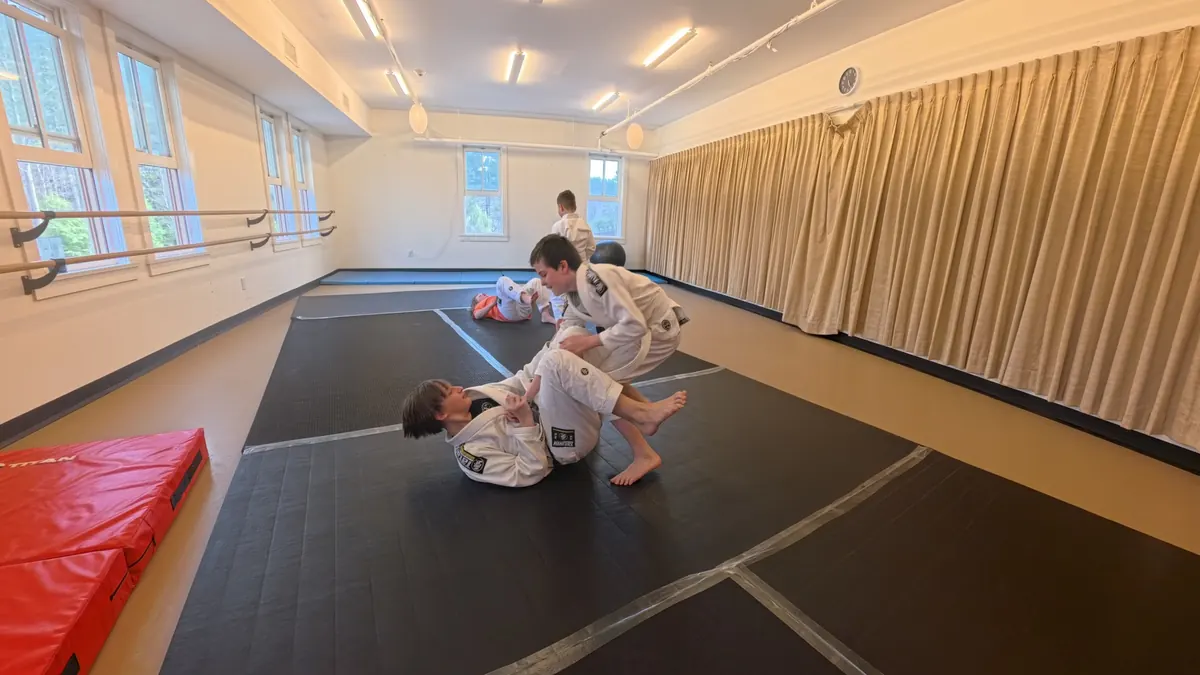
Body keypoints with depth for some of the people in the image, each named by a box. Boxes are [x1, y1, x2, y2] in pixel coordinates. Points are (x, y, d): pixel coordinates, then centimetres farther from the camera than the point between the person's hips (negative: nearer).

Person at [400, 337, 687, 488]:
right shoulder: (471, 455, -13)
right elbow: (530, 473, -17)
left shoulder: (473, 398, 7)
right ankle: (641, 415, -31)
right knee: (557, 363, -34)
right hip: (569, 442, -8)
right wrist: (526, 422, -26)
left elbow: (519, 383, 9)